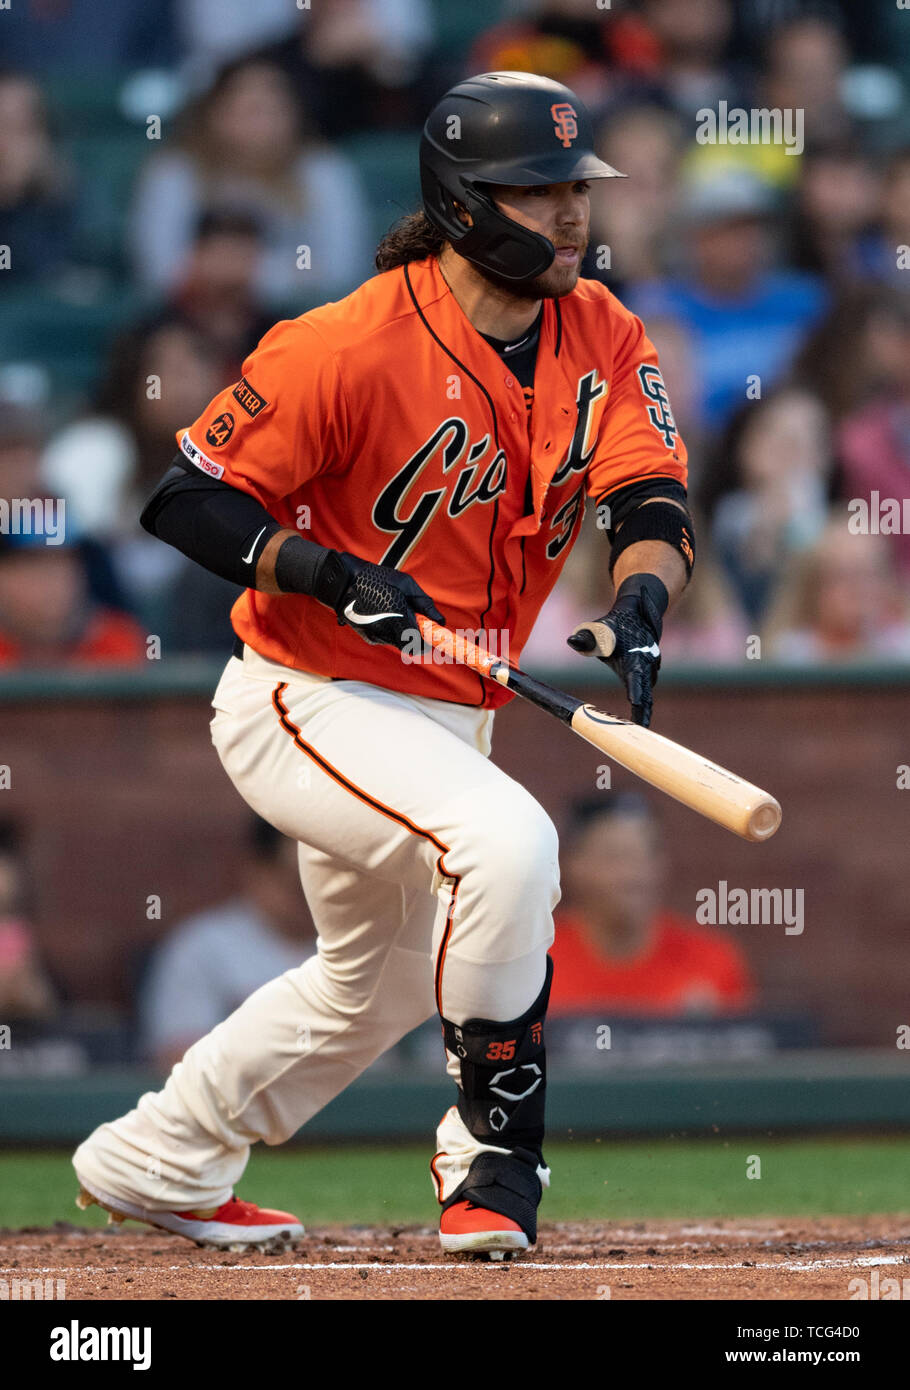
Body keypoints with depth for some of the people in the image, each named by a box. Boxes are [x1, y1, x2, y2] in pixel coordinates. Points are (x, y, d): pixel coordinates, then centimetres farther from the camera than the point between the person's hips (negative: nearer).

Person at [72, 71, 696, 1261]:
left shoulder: (602, 339, -4)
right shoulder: (354, 347, -22)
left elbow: (653, 497, -14)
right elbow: (186, 496, -17)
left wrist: (640, 599, -36)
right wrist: (330, 574, -31)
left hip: (448, 712, 8)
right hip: (308, 703, -8)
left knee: (381, 984, 24)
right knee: (506, 841, -32)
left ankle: (152, 1165, 43)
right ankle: (496, 1151, -15)